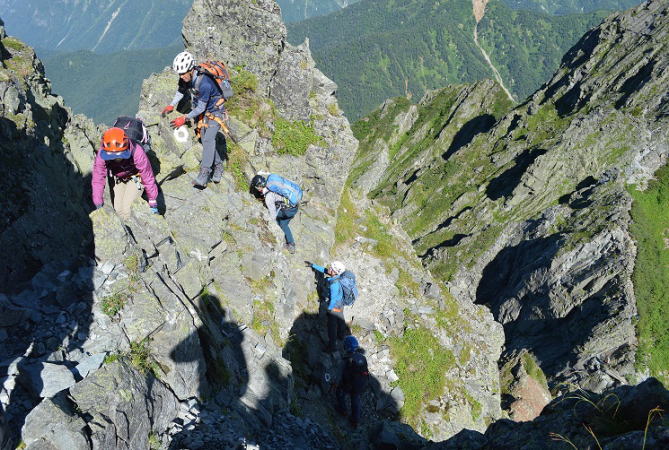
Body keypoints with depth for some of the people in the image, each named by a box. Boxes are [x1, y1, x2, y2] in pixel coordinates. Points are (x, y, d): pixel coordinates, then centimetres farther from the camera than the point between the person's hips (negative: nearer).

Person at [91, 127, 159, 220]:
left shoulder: (137, 153, -40)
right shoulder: (102, 155, -31)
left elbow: (148, 177, -30)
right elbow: (97, 180, -21)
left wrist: (153, 204, -23)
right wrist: (99, 205, -19)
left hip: (135, 177, -3)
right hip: (119, 179, 4)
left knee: (127, 208, -16)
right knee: (118, 208, 0)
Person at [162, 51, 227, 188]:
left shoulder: (204, 83, -35)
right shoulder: (186, 78, -12)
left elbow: (201, 108, -28)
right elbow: (181, 91, 7)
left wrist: (185, 118, -28)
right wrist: (171, 105, -6)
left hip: (215, 111, -8)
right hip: (202, 112, 8)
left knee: (208, 139, -21)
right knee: (205, 140, 7)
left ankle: (204, 174, -27)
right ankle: (218, 165, 24)